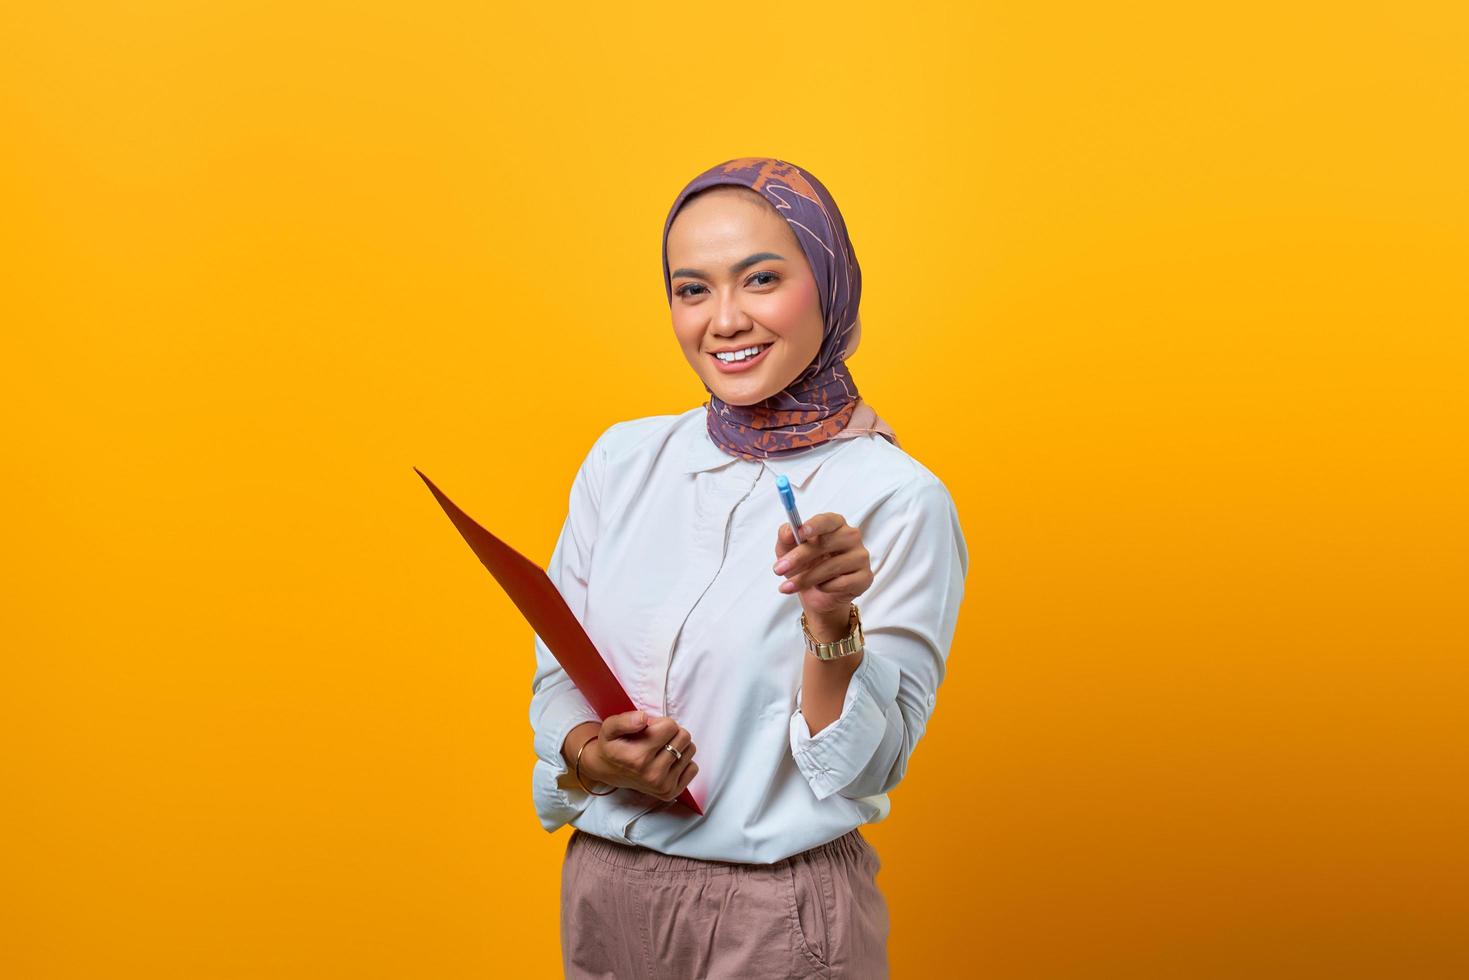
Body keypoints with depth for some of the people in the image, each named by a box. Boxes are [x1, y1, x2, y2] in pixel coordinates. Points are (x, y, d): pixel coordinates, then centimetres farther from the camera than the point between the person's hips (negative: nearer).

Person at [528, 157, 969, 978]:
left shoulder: (900, 501, -13)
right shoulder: (622, 459, 0)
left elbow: (863, 770, -13)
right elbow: (556, 679, 6)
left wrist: (833, 624, -28)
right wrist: (592, 754, -13)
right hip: (603, 891, 4)